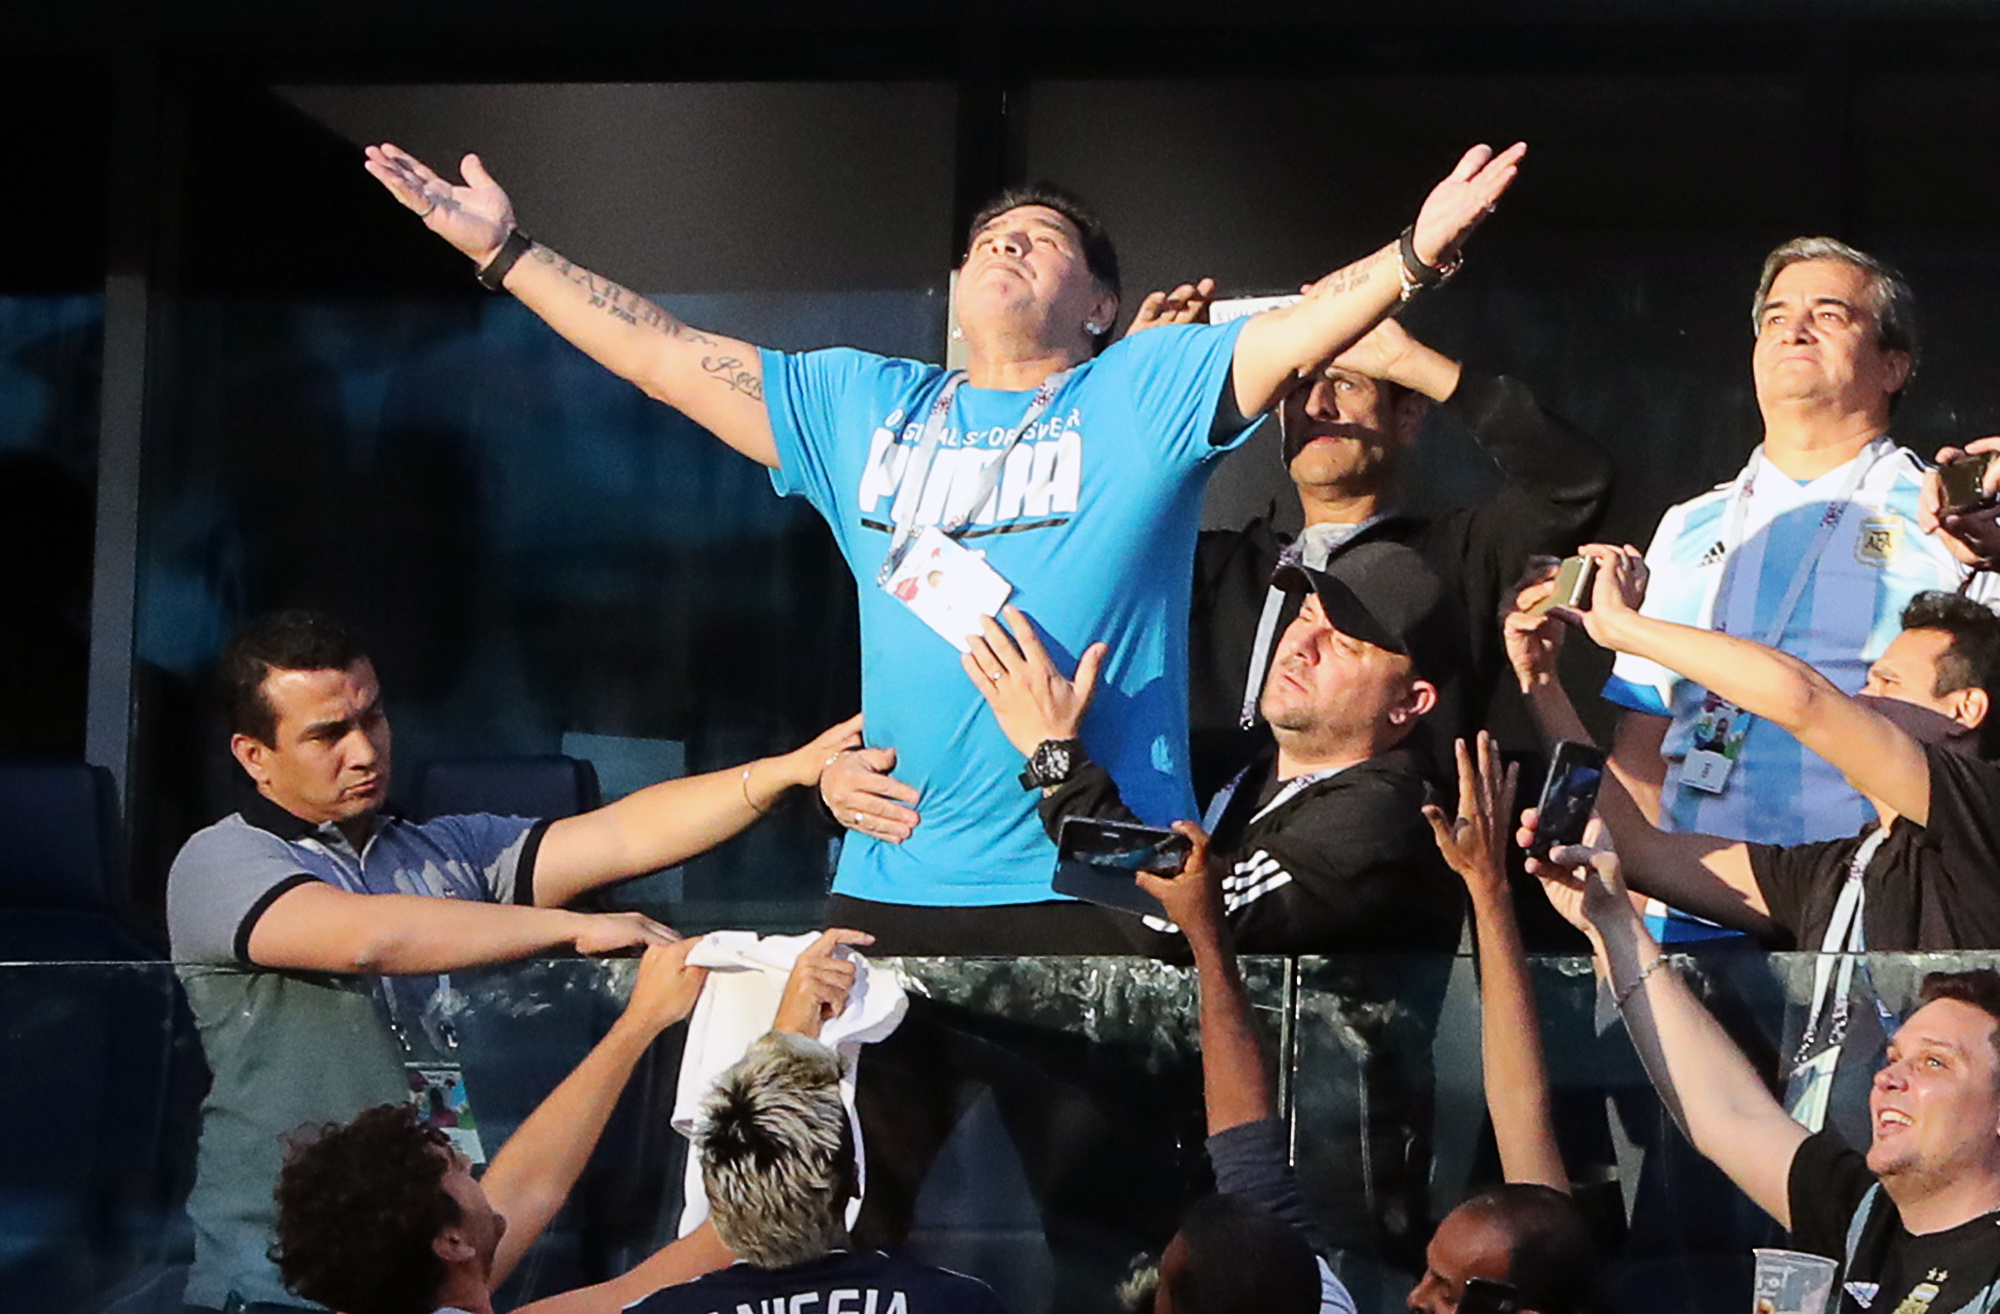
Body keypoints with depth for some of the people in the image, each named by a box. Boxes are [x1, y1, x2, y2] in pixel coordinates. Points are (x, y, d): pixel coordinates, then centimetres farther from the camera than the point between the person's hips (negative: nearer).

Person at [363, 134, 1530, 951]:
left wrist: (1417, 256, -27)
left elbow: (1298, 332, -9)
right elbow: (667, 355, 22)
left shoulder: (1148, 395, 6)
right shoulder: (862, 408, 19)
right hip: (892, 885, 5)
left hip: (1094, 895, -4)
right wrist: (506, 250, 21)